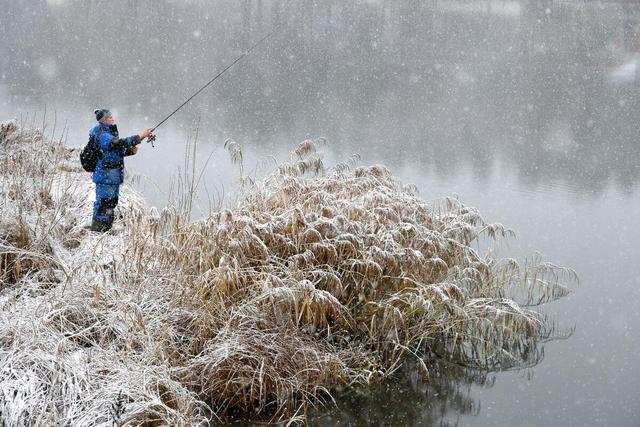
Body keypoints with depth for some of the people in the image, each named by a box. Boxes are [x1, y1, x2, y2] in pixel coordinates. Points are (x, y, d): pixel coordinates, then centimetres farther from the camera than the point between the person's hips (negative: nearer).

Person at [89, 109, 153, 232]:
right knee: (104, 203, -6)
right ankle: (97, 230, 1)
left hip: (113, 177, 10)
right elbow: (120, 143, -30)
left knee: (112, 202, 17)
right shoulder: (102, 135, -18)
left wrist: (130, 150, 2)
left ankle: (106, 229, 27)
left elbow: (116, 151, 21)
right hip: (105, 177, -10)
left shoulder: (109, 133, 15)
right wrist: (139, 137, -30)